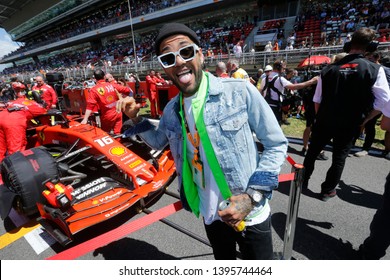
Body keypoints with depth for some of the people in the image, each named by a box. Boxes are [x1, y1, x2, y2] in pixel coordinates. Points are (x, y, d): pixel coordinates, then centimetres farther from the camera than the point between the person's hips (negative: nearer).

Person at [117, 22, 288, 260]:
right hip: (211, 214, 4)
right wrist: (135, 118, 0)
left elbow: (276, 145, -12)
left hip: (251, 214, -3)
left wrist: (252, 196, -19)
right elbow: (158, 141, 16)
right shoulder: (172, 109, -4)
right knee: (224, 259, 30)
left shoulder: (240, 91, -20)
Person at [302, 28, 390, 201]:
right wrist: (363, 119, 4)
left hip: (324, 121, 2)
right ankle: (327, 191, 23)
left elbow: (317, 100, 3)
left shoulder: (329, 69, 0)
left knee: (312, 151, 16)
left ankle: (303, 181, 30)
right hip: (348, 124, -1)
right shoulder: (374, 69, -7)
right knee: (339, 158, 13)